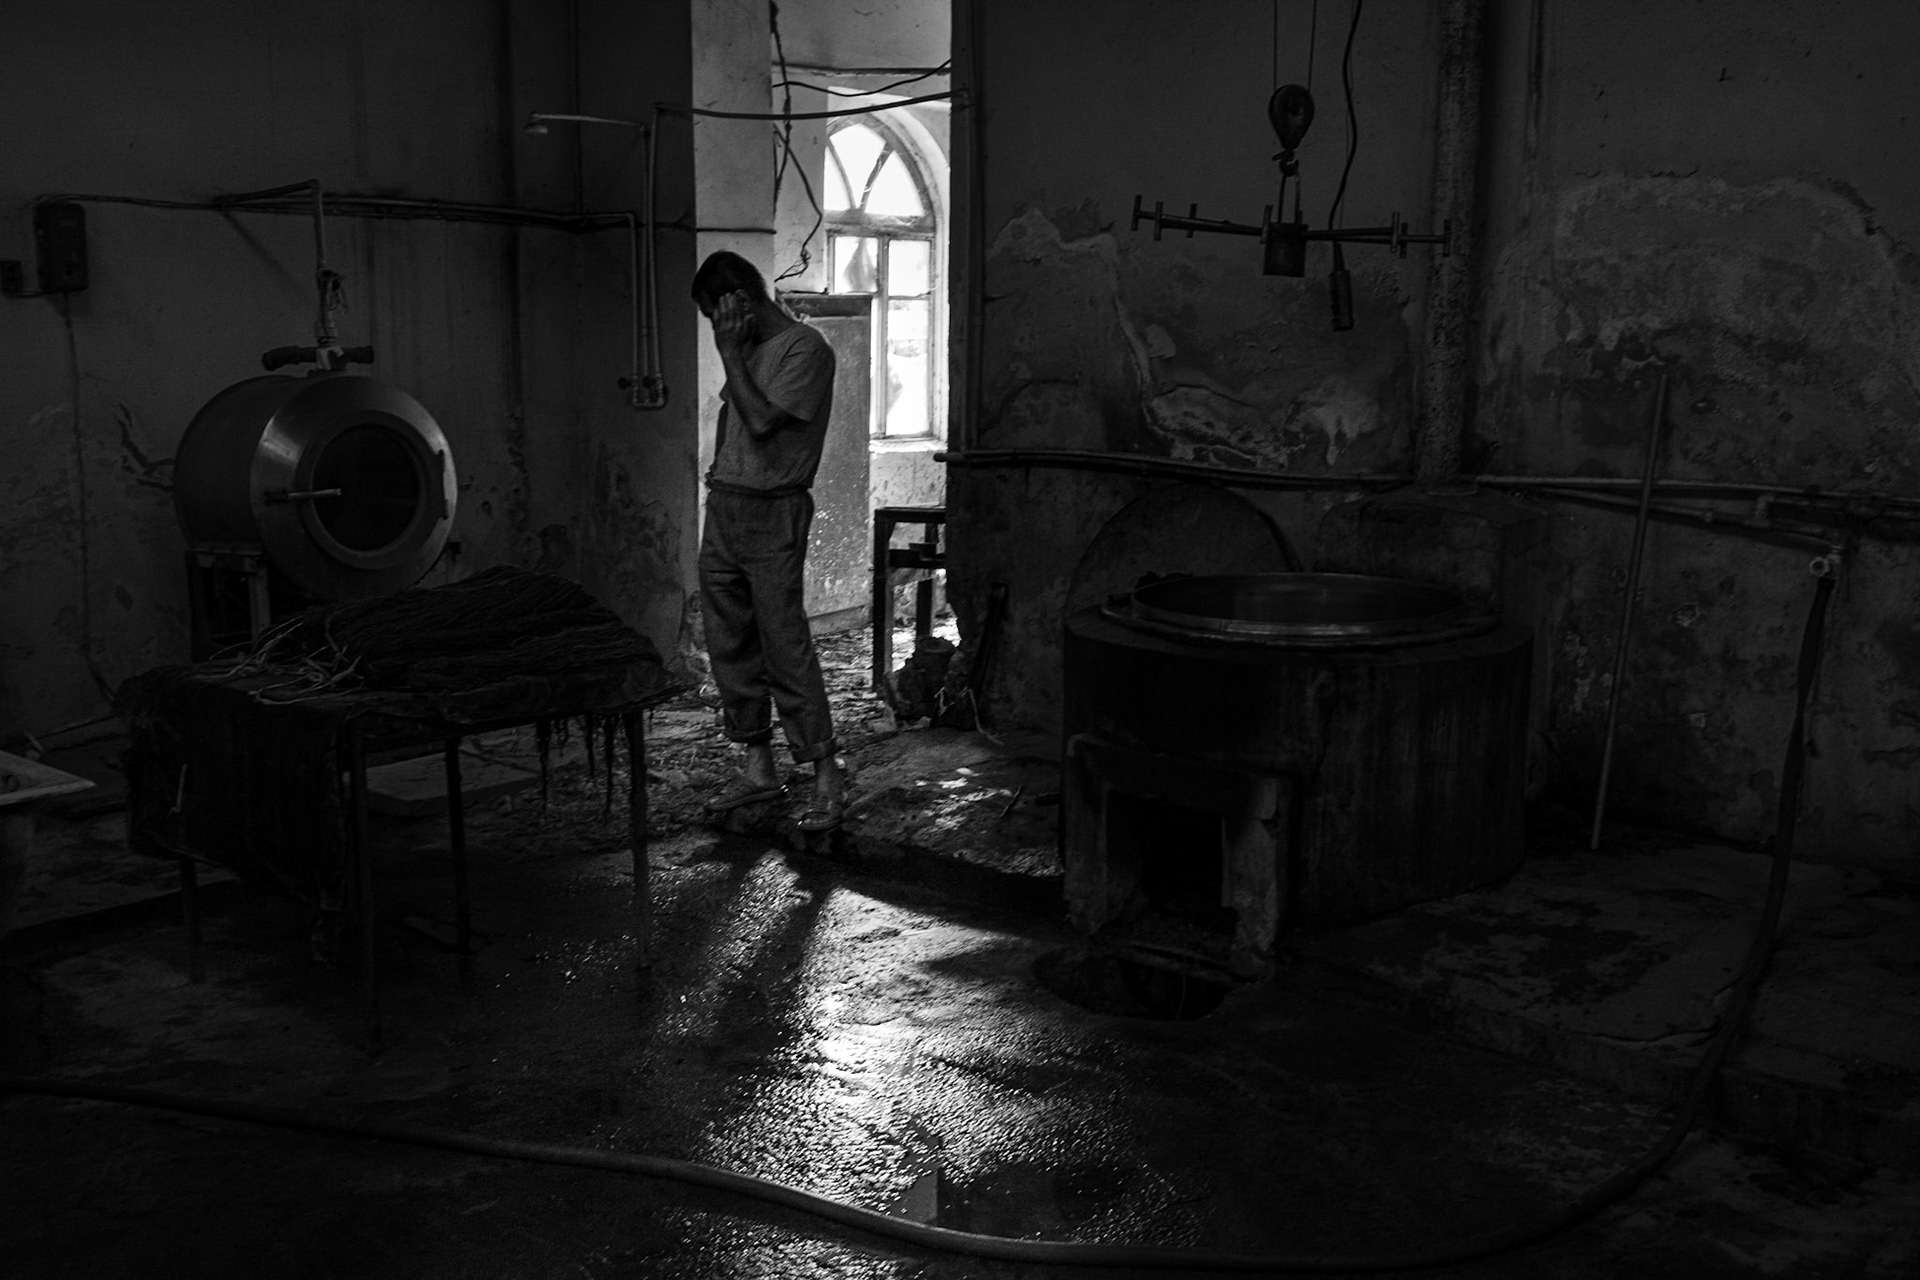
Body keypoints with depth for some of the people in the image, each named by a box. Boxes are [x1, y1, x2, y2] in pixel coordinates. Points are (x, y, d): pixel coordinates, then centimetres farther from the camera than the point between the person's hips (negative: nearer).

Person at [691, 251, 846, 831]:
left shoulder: (805, 348, -11)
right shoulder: (746, 349, 16)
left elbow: (761, 421, -19)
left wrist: (730, 352, -13)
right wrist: (720, 465, 13)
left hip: (772, 515, -8)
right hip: (723, 508, 8)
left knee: (785, 647, -8)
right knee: (729, 646, 9)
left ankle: (826, 775, 1)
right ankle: (758, 769, 18)